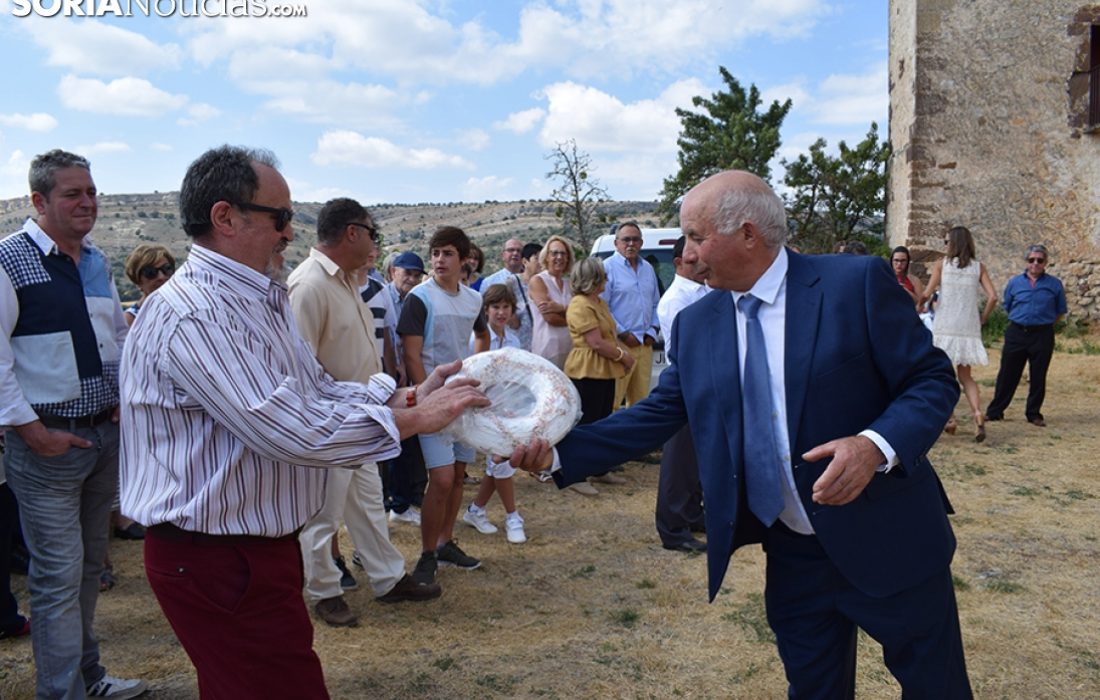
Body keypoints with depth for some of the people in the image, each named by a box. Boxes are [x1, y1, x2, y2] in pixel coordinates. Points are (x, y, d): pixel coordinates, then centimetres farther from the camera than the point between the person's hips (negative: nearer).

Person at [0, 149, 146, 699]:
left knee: (90, 566, 18)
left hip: (107, 433, 7)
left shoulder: (97, 263, 10)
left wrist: (126, 397, 7)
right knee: (59, 577, -1)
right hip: (47, 442, -7)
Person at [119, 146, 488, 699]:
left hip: (258, 545, 10)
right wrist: (416, 419, -19)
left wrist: (407, 395, -3)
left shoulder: (259, 301, 11)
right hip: (218, 562, -10)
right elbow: (294, 432, -29)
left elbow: (316, 391, 12)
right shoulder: (193, 315, -24)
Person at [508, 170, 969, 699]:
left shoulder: (856, 282, -12)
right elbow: (656, 415, 4)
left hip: (886, 544, -3)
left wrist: (876, 445, -28)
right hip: (791, 560, 4)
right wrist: (557, 450, -5)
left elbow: (933, 379, -9)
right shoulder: (695, 324, 1)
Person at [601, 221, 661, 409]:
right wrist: (623, 334, -12)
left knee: (641, 398, 10)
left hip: (645, 344, 7)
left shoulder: (648, 268, 16)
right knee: (612, 399, -8)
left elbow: (656, 304, 22)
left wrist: (653, 331, 8)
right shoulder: (608, 268, -4)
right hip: (619, 344, -6)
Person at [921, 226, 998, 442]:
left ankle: (948, 417, 4)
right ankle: (977, 413, -10)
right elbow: (992, 296, -3)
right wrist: (983, 318, 11)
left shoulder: (942, 264, -2)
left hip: (944, 326, -3)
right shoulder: (978, 267, 5)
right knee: (965, 376, 11)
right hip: (968, 327, 3)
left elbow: (927, 294, -9)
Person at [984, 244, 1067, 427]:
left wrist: (1044, 324, 8)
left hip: (1042, 336, -1)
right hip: (1016, 334, 1)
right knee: (1007, 375, 4)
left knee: (1038, 377, 6)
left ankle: (1034, 414, 18)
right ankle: (994, 411, 12)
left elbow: (1060, 312, 9)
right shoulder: (1015, 283, 4)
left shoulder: (1054, 284, 1)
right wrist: (1021, 321, 13)